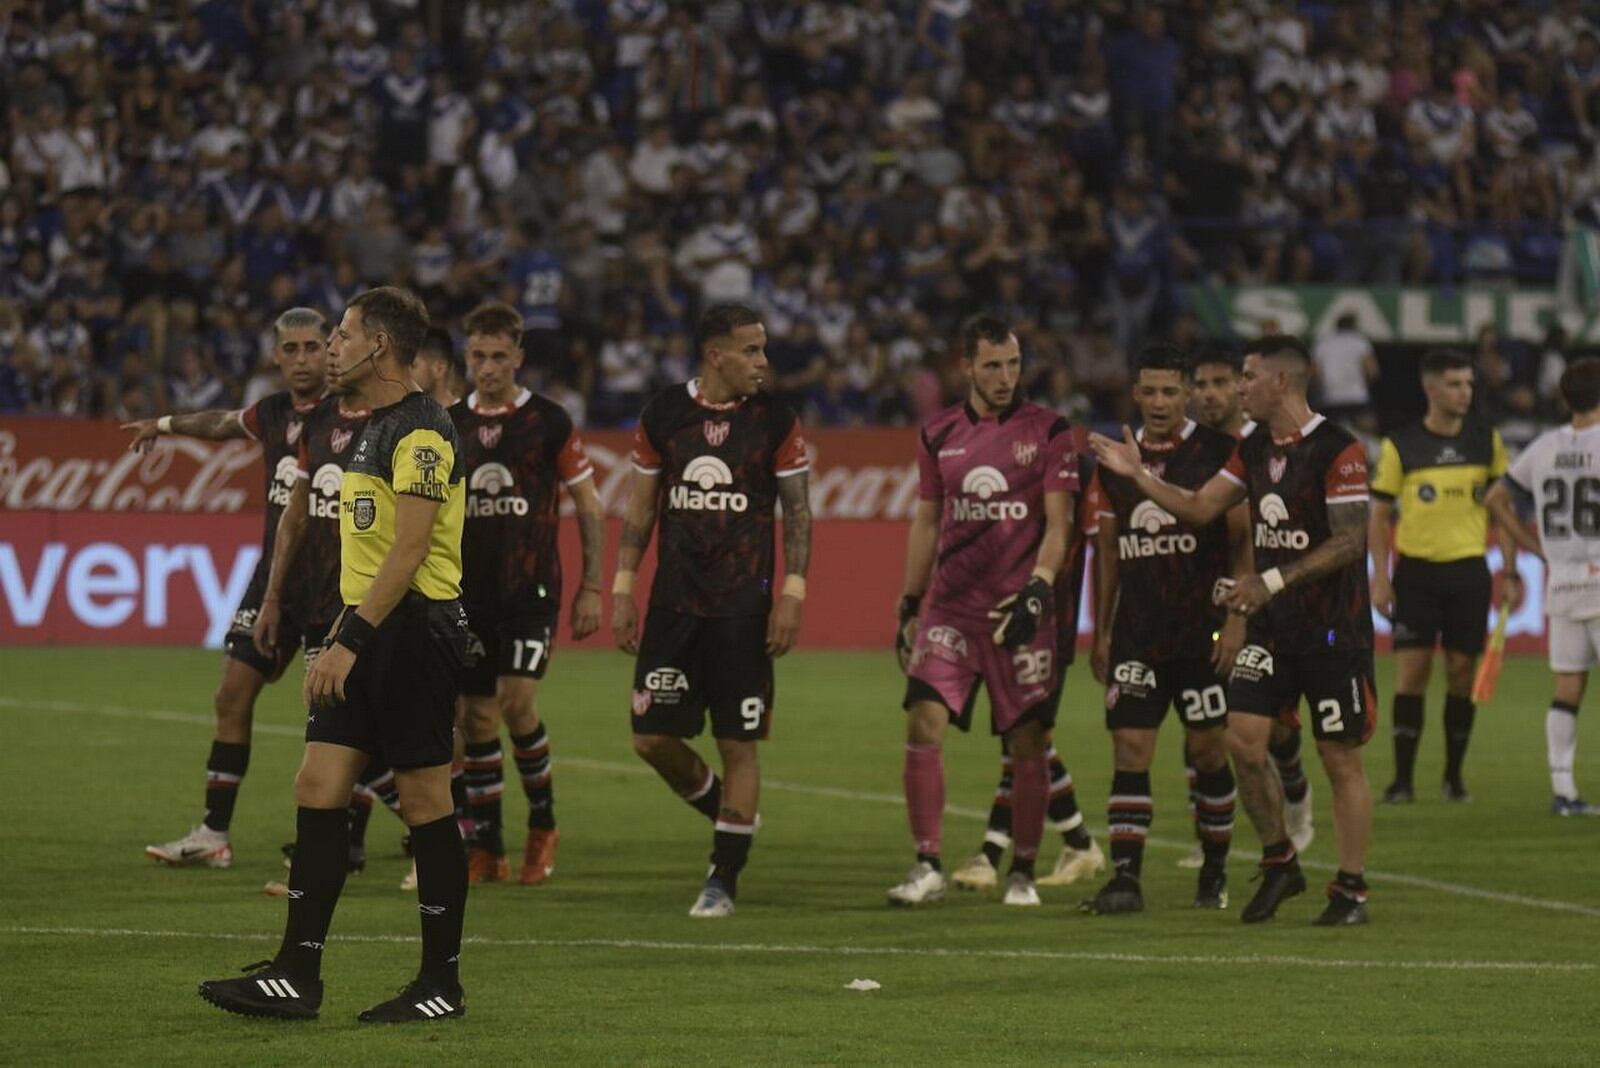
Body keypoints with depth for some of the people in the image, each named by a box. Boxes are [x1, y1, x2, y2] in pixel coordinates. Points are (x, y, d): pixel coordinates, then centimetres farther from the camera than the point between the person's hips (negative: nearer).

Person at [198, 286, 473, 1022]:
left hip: (415, 629, -10)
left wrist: (348, 642, -24)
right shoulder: (371, 429, 18)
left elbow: (408, 552, -21)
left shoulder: (421, 432, -14)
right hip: (369, 632, 10)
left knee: (424, 800, -3)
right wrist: (337, 640, 21)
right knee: (317, 787, 3)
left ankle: (442, 982, 5)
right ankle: (297, 975, 3)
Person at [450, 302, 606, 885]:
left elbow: (590, 509, 2)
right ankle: (486, 848, 10)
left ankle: (543, 821, 5)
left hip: (531, 589, -4)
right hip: (470, 595, 4)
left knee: (517, 701, -16)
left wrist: (591, 589, -2)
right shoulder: (448, 426, 6)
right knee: (478, 717, 3)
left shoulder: (549, 422, -3)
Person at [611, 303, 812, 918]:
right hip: (674, 602, 2)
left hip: (743, 607, -2)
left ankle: (724, 879, 7)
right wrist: (622, 590, 5)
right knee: (652, 737, 0)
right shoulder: (663, 415, 3)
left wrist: (791, 596, -8)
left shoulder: (775, 421, -2)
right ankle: (725, 813, 26)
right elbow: (640, 509, 10)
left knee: (738, 745, -2)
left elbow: (797, 513, 1)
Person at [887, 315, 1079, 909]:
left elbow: (1057, 524, -4)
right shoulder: (939, 436, 10)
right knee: (924, 722, -12)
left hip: (1019, 610, -2)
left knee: (1027, 742, 2)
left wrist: (1037, 589, -17)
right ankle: (927, 866, -9)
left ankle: (1022, 872, 14)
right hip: (951, 607, 2)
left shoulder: (1047, 432, 0)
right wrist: (908, 604, 16)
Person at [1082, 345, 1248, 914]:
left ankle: (1215, 869, 17)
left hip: (1203, 632, -3)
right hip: (1136, 634, 3)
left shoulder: (1218, 452, -4)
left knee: (1209, 751, 3)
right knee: (1130, 750, -5)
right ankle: (1125, 877, -8)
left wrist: (1236, 617, -12)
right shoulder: (1115, 462, 10)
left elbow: (1242, 542, -5)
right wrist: (1100, 633, 15)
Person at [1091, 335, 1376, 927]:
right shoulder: (1254, 450, 10)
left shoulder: (1339, 451, -14)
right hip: (1271, 628, 7)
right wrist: (1138, 475, 9)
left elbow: (1350, 541, -18)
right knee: (1243, 740, -2)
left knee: (1341, 760, -1)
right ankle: (1279, 863, 14)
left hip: (1332, 631, -7)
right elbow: (1199, 507, 16)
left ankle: (1351, 889, 7)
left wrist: (1274, 580, -22)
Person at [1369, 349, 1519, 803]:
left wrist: (1510, 567, 3)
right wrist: (1380, 578, -6)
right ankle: (1402, 779, -2)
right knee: (1412, 671, -7)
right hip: (1416, 569, -2)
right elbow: (1379, 516, 2)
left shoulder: (1487, 441, 5)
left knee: (1462, 672, 3)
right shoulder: (1399, 446, -2)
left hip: (1468, 569, 2)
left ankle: (1454, 776, 14)